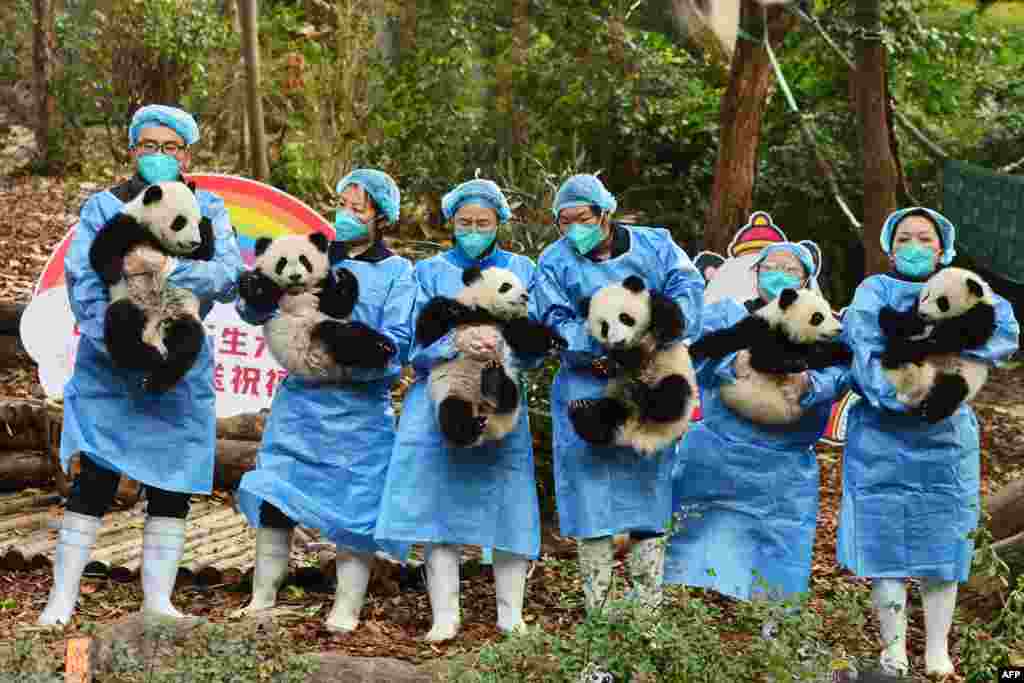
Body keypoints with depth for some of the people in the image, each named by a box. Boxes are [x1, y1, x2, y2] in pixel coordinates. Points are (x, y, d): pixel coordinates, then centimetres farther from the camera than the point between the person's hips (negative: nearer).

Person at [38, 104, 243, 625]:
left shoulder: (207, 209, 7)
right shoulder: (104, 207, 3)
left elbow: (229, 279, -7)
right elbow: (82, 281, -8)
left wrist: (167, 269, -24)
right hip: (108, 368, -2)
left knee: (172, 485, 3)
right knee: (95, 479, -6)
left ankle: (158, 600, 10)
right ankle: (62, 598, -1)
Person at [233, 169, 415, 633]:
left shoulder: (396, 272, 3)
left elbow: (394, 342, -8)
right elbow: (255, 308, 7)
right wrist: (255, 294, -16)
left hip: (360, 406, -2)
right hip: (300, 398, 3)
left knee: (356, 506, -1)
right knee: (274, 494, 1)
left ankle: (347, 609, 9)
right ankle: (263, 598, 12)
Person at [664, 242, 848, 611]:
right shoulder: (725, 313, 12)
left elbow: (838, 373, -8)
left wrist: (809, 385, -29)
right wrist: (732, 362, -28)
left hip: (785, 478, 1)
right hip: (715, 465, -1)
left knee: (773, 576, 2)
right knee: (705, 560, -4)